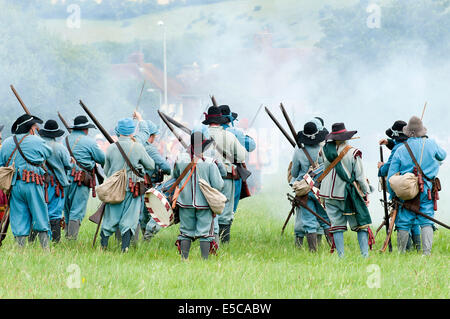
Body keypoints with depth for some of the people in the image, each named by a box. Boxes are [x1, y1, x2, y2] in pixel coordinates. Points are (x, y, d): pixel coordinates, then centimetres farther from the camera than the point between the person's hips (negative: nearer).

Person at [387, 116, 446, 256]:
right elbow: (442, 155, 22)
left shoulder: (400, 150, -1)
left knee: (404, 223, 5)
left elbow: (391, 177, 0)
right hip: (427, 190, 0)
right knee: (426, 221, 0)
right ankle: (427, 252, -10)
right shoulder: (431, 144, -1)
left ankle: (401, 253, 9)